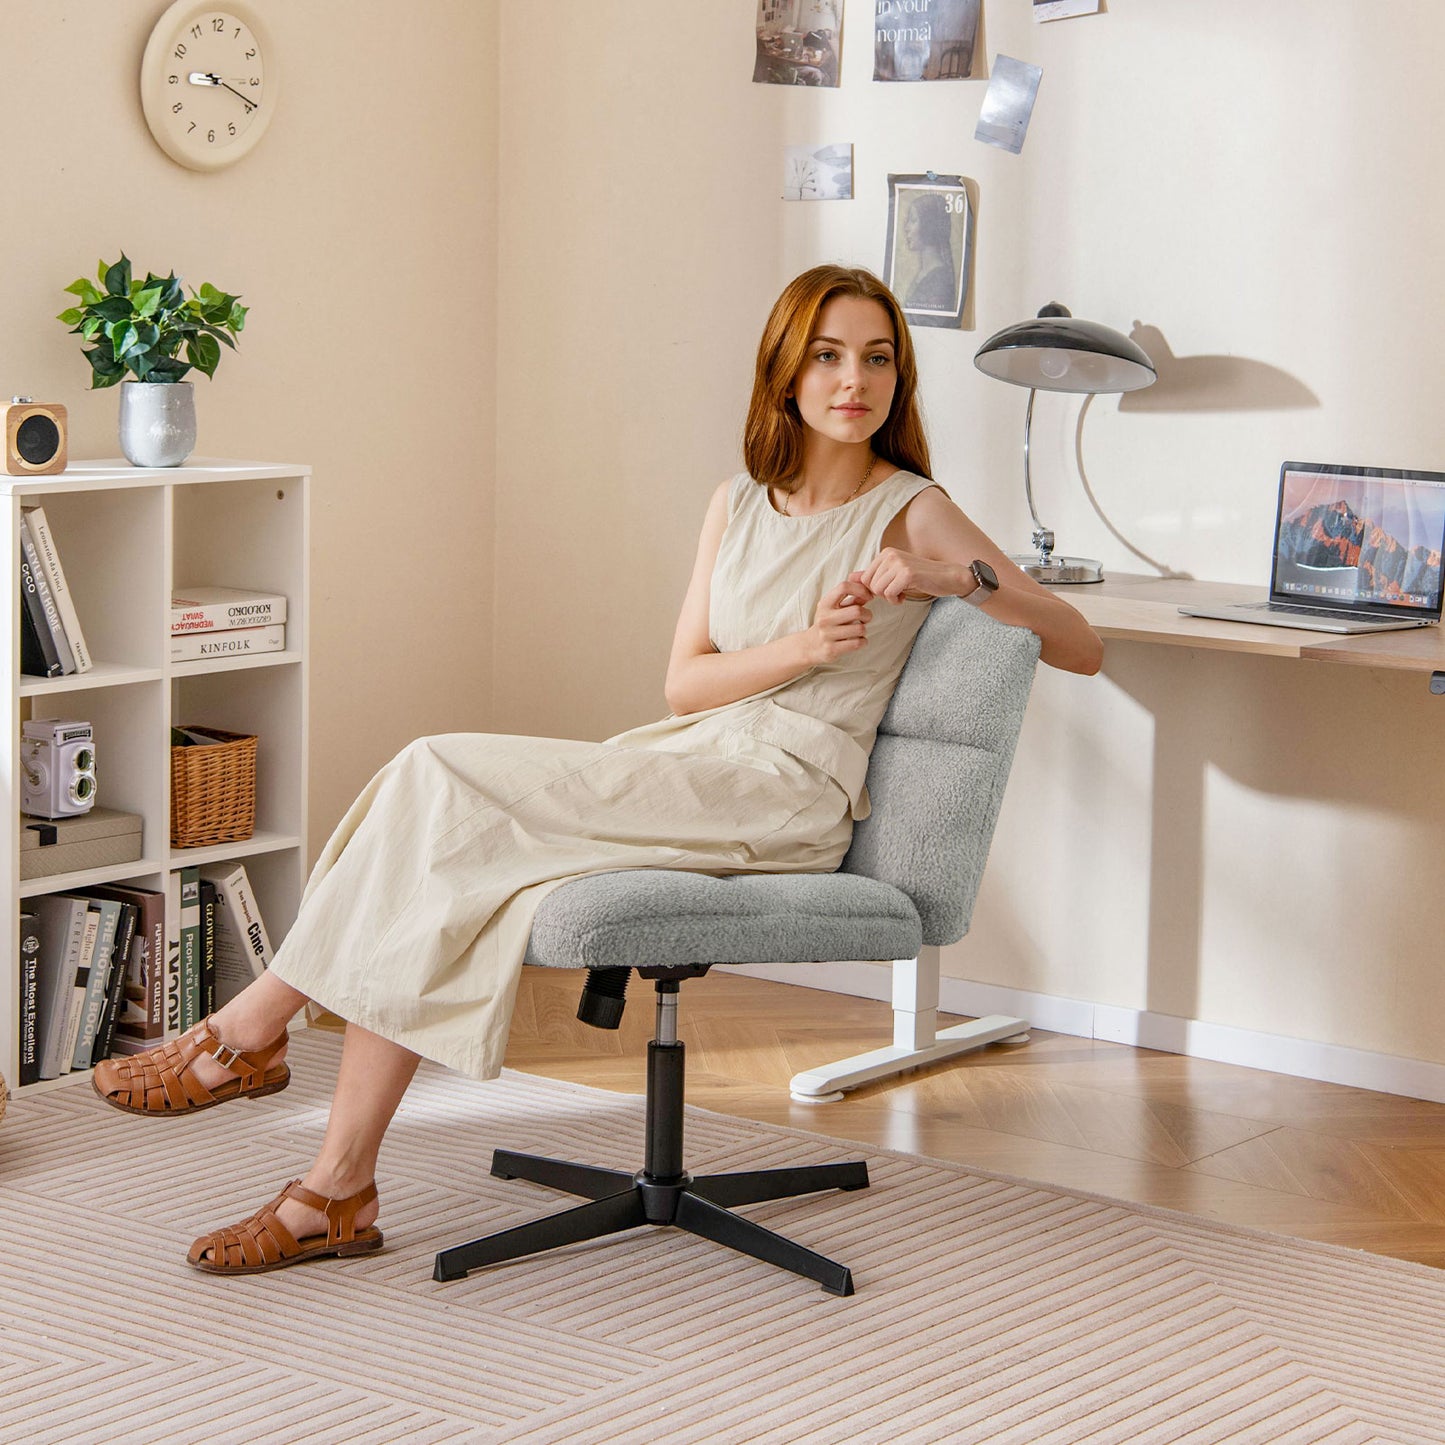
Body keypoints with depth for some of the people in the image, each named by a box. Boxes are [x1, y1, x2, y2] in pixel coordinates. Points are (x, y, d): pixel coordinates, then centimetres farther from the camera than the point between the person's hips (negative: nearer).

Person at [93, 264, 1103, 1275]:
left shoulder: (913, 513, 0)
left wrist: (957, 575, -17)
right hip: (693, 763, 6)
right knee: (426, 895, -18)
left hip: (784, 795, -6)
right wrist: (800, 647, -11)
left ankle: (254, 1027, -10)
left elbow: (1083, 650, -1)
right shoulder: (738, 505, 16)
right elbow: (684, 681, 8)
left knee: (440, 783, -20)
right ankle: (338, 1192, -18)